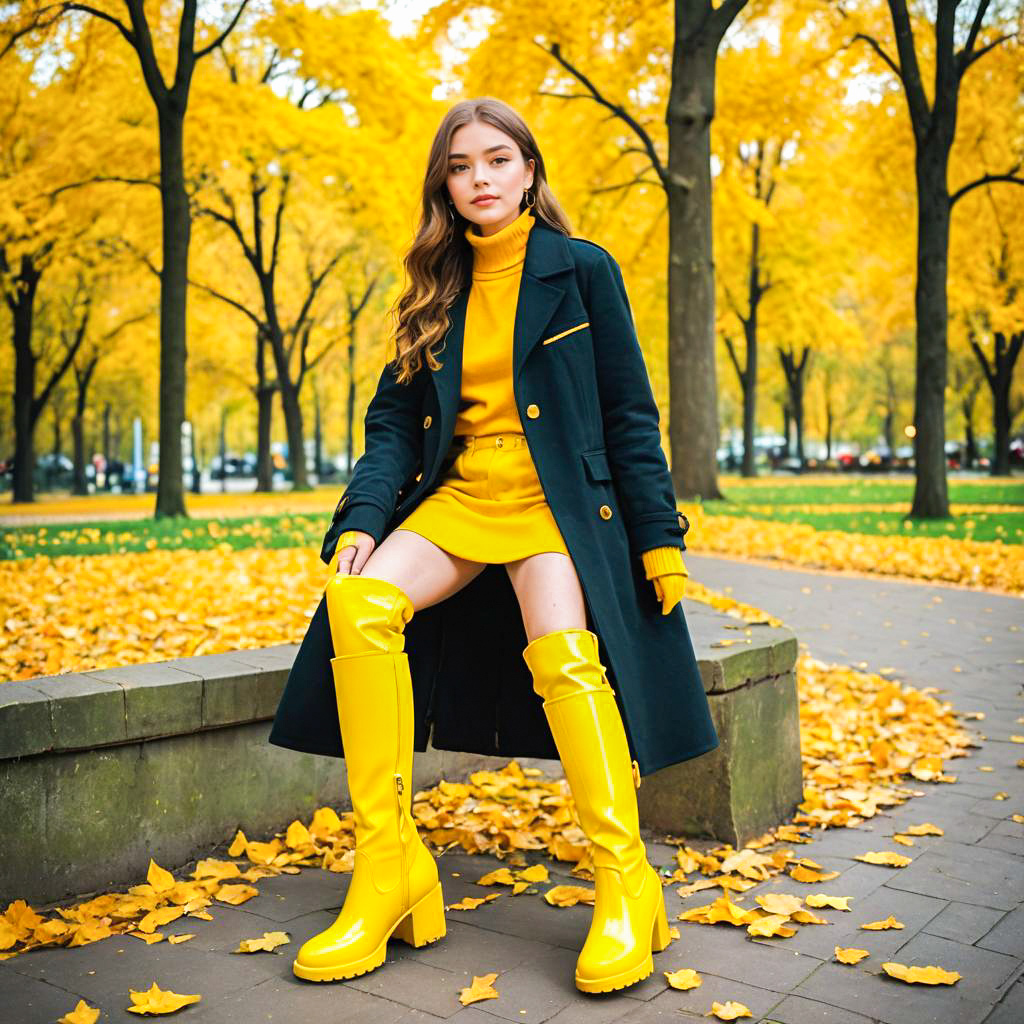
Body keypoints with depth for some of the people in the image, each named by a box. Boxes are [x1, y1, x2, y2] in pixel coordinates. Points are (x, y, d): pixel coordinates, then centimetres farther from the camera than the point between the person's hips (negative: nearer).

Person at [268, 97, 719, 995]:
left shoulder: (583, 271, 4)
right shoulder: (438, 293, 15)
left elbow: (631, 413, 2)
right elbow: (394, 419, 10)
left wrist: (660, 537, -4)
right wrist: (361, 519, -8)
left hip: (558, 499, -3)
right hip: (459, 498, 4)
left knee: (564, 652, -32)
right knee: (360, 600, -25)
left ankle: (627, 884, -18)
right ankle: (390, 870, -20)